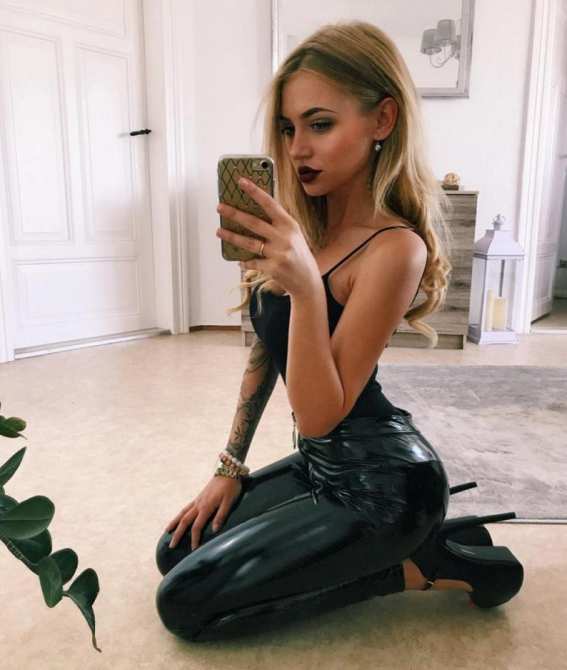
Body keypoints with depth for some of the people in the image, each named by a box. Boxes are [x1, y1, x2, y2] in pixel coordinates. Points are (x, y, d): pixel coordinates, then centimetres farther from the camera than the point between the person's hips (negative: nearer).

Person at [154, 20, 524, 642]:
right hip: (324, 461, 8)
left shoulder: (394, 247, -23)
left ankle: (423, 563, 4)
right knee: (177, 552, 15)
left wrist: (307, 285, -38)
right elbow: (265, 351, 7)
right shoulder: (299, 224, 2)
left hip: (381, 480, -8)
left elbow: (320, 414, -23)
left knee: (184, 602, -4)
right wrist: (231, 466, 8)